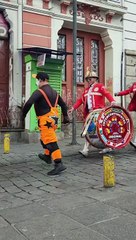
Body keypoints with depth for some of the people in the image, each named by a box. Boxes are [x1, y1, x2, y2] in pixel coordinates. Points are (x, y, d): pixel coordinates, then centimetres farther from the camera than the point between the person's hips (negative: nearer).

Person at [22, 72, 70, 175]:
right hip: (53, 118, 9)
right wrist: (65, 116, 29)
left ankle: (59, 164, -15)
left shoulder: (39, 92, -12)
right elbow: (63, 104, 21)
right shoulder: (54, 92, 15)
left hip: (45, 120, -9)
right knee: (45, 139, 26)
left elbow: (28, 103, -24)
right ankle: (47, 156, 42)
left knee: (51, 142, -11)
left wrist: (23, 115, -10)